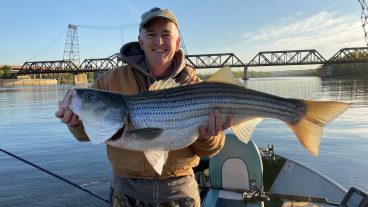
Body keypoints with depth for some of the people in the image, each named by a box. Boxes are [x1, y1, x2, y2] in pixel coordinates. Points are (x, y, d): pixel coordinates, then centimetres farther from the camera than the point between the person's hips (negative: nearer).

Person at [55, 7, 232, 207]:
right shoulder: (112, 80, -7)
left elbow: (209, 149, -3)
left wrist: (207, 136, -25)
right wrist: (77, 121, -21)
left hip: (180, 188, 0)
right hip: (127, 189, 1)